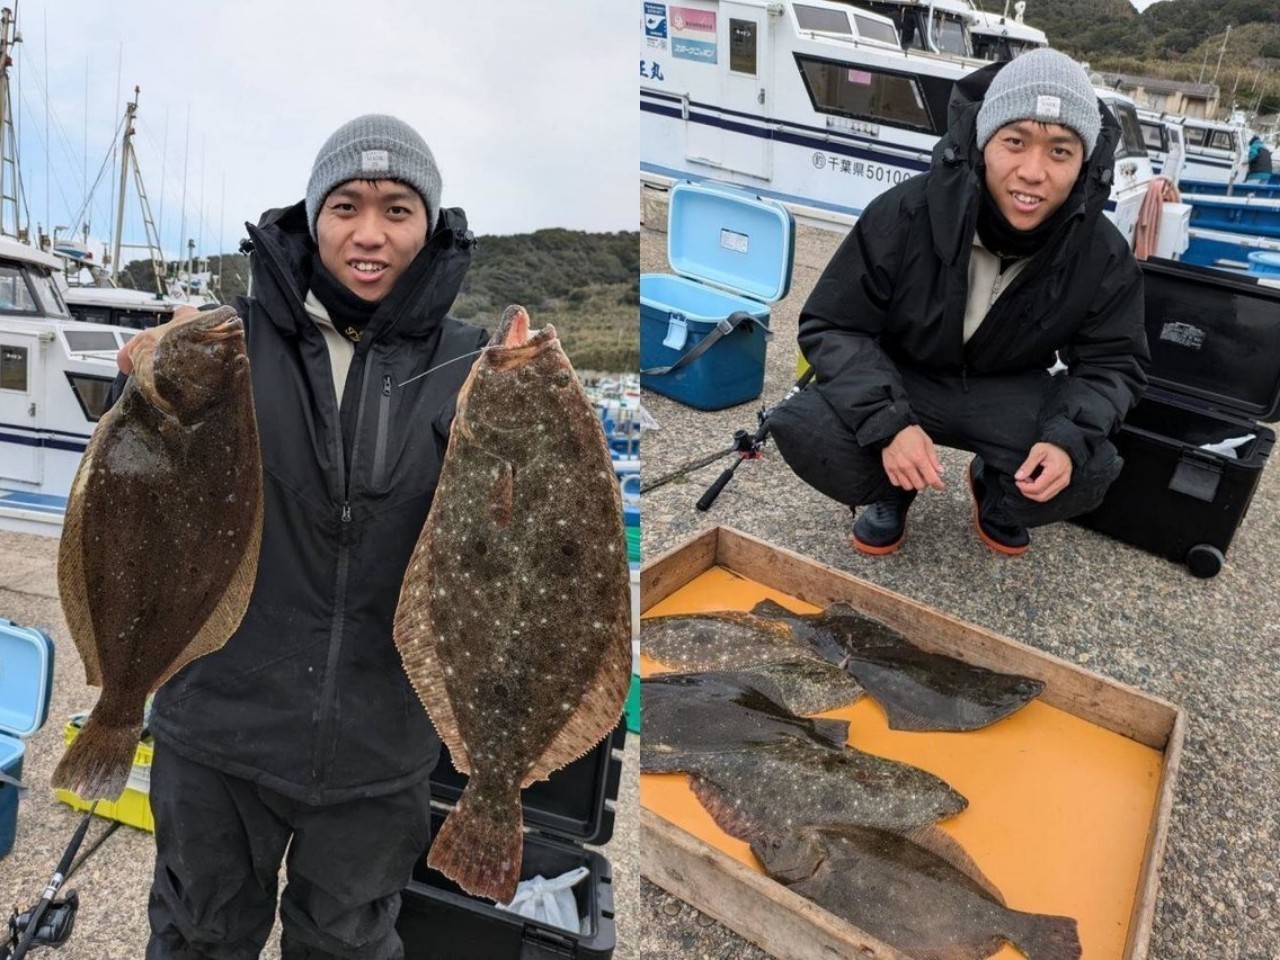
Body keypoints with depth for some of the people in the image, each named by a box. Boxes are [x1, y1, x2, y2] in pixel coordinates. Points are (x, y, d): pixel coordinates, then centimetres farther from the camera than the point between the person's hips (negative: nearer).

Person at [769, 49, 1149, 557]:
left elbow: (1112, 364, -6)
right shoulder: (903, 214, -25)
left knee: (1088, 471, -26)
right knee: (802, 430, -29)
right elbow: (832, 327, -19)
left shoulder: (1102, 254, -17)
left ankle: (996, 489, 12)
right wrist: (887, 422, -35)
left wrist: (1069, 438, -30)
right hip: (900, 380, -1)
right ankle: (891, 490, 6)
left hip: (1008, 394, 2)